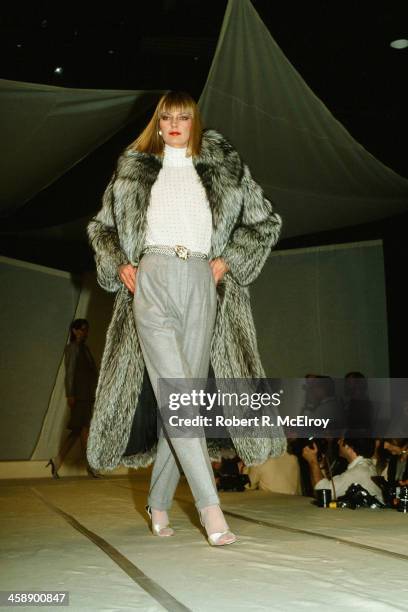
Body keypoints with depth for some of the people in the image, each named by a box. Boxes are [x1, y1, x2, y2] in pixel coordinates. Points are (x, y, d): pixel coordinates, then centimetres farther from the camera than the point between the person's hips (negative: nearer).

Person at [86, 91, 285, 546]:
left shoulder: (224, 167, 14)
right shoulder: (133, 168, 16)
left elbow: (265, 223, 16)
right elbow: (101, 226, 23)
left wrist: (227, 261, 3)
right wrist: (119, 266, 5)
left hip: (202, 285, 1)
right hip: (152, 280, -1)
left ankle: (159, 501, 15)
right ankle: (209, 506, -17)